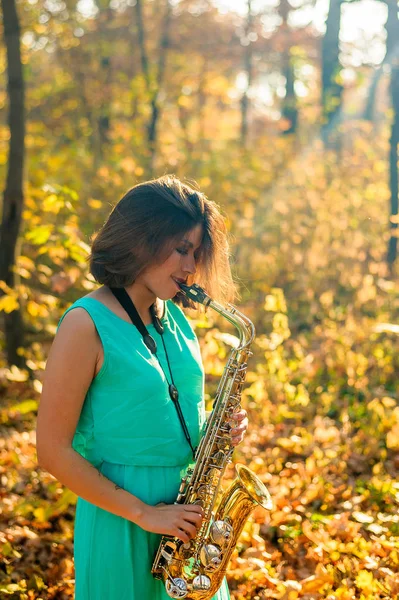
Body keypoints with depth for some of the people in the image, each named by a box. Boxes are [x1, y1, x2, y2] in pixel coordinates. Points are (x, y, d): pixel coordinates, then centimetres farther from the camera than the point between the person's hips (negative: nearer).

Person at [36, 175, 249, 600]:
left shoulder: (176, 318, 7)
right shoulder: (87, 324, -14)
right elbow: (53, 452, -16)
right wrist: (144, 513, -17)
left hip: (188, 513, 7)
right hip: (120, 525, -7)